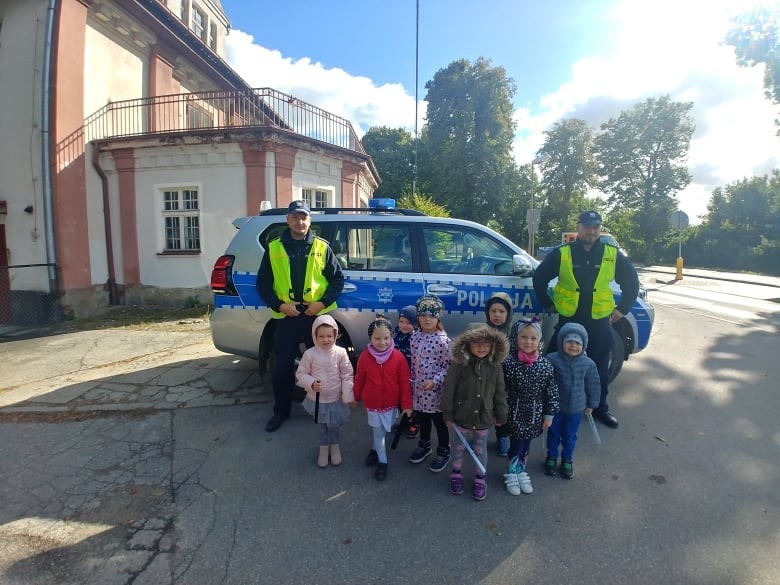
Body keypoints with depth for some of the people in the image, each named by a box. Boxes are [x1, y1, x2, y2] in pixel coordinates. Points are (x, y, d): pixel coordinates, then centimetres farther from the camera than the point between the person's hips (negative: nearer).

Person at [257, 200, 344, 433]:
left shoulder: (321, 247, 3)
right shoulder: (274, 248, 4)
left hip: (317, 316, 0)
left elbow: (338, 279, 4)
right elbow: (263, 284, 6)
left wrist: (322, 302, -10)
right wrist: (279, 305, -9)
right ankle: (281, 411, 28)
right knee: (282, 368, 8)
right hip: (286, 317, 1)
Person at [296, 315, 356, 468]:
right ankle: (324, 449, 43)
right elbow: (301, 374, -4)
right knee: (322, 426, 19)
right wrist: (311, 383, -22)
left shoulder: (340, 353, -15)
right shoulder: (309, 354, -14)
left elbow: (347, 376, -9)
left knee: (333, 426, 17)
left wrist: (348, 397, -8)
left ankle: (334, 446, 44)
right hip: (317, 398, 1)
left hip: (336, 399, 0)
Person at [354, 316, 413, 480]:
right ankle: (382, 461, 29)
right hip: (372, 403, 0)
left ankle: (376, 449, 43)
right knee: (378, 432, 10)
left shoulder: (398, 357, -17)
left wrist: (407, 404, -9)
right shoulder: (365, 356, -13)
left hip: (391, 403, 0)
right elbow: (359, 379, 0)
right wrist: (356, 397, 11)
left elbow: (404, 383, -11)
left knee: (385, 430, 16)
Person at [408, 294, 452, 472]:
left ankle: (444, 452, 31)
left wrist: (435, 381, -23)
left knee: (439, 421, 11)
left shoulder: (443, 339, -17)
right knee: (422, 419, 23)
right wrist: (411, 382, 9)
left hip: (435, 389, -5)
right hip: (418, 387, 5)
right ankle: (424, 445, 44)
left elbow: (448, 365, -15)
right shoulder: (415, 336, 1)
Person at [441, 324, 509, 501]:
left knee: (481, 449, 19)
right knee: (459, 446, 19)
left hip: (484, 417, 1)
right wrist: (448, 414, -7)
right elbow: (449, 390, -11)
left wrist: (501, 416, 6)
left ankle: (480, 478, 39)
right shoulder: (459, 365, -17)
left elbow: (500, 393, 1)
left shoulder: (495, 367, -9)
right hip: (462, 416, -1)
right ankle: (456, 473, 41)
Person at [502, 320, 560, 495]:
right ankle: (511, 474, 26)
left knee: (526, 445, 17)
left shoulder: (546, 366, -10)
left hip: (535, 413, 2)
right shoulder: (509, 363, -16)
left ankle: (521, 472, 38)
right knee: (516, 444, 3)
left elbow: (552, 392, -1)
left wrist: (549, 415, 1)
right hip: (515, 412, -2)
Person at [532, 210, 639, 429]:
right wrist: (548, 304, 3)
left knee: (600, 367, 13)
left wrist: (623, 309, 9)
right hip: (568, 319, -2)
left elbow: (631, 281, 14)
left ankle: (600, 407, 31)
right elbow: (539, 277, 4)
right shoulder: (562, 253, -4)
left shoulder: (613, 255, 3)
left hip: (599, 322, 2)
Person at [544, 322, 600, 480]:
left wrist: (591, 404, 10)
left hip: (576, 408, 1)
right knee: (553, 433, 17)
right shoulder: (552, 359, -20)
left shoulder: (588, 364, -12)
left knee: (570, 436, 18)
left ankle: (567, 461, 40)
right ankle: (551, 458, 39)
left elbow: (594, 385, 2)